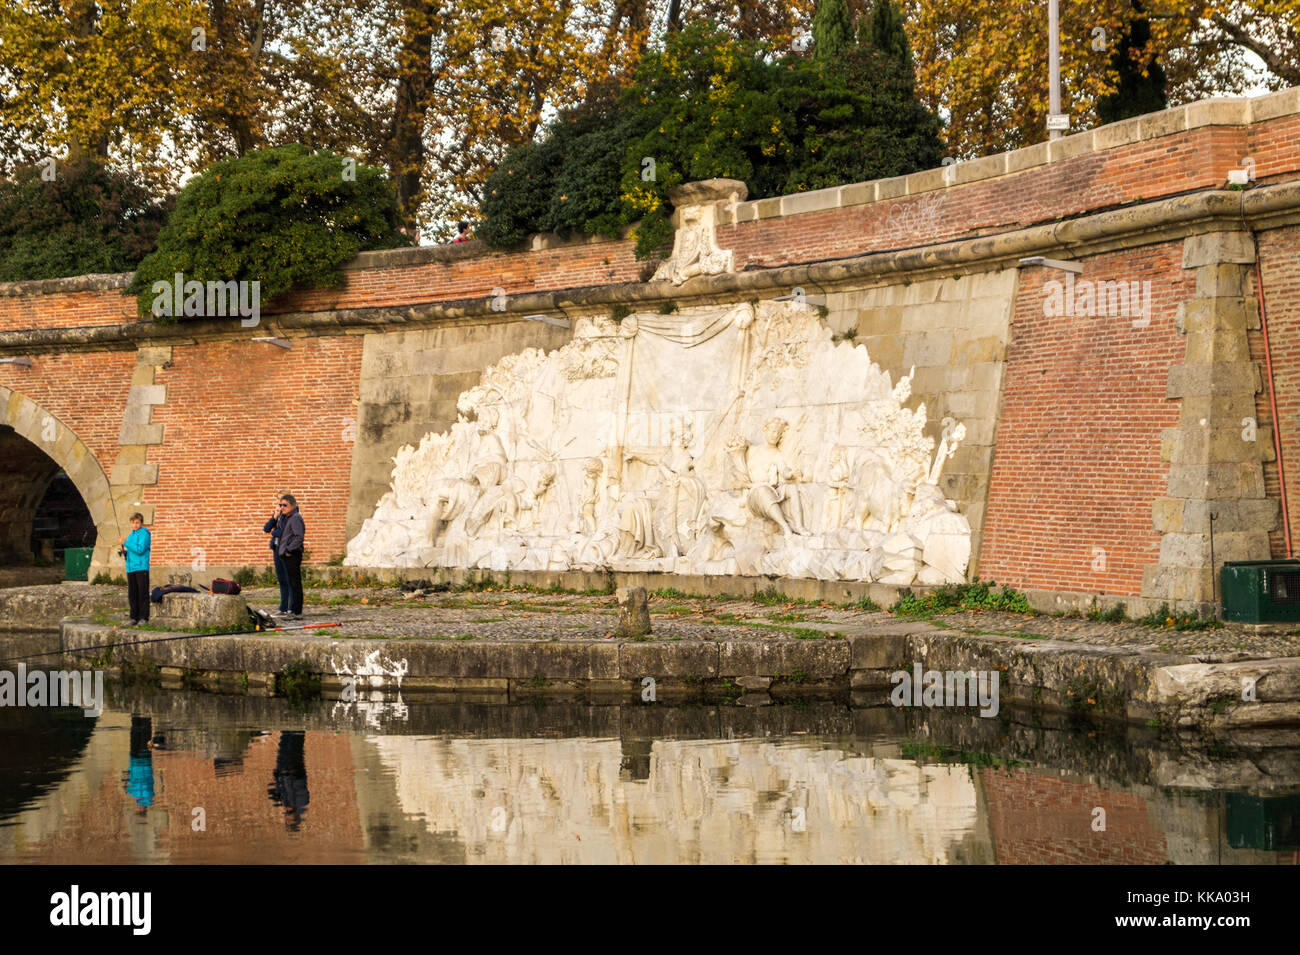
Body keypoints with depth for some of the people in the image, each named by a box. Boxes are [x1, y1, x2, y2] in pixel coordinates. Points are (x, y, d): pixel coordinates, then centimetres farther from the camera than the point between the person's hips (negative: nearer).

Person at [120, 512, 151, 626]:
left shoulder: (144, 533, -5)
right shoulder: (131, 535, 19)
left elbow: (140, 549, -17)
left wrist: (125, 543, -13)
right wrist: (124, 552, 6)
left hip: (141, 568, -7)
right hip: (130, 568, 7)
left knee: (143, 593, -4)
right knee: (132, 595, 7)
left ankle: (143, 617, -2)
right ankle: (134, 617, 12)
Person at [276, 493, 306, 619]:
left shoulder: (296, 518, -13)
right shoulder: (287, 518, 17)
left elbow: (299, 537, -22)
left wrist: (289, 549, -19)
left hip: (292, 555, -10)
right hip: (288, 556, 10)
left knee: (295, 583, -7)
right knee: (291, 583, 14)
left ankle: (297, 613, -6)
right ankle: (293, 610, 19)